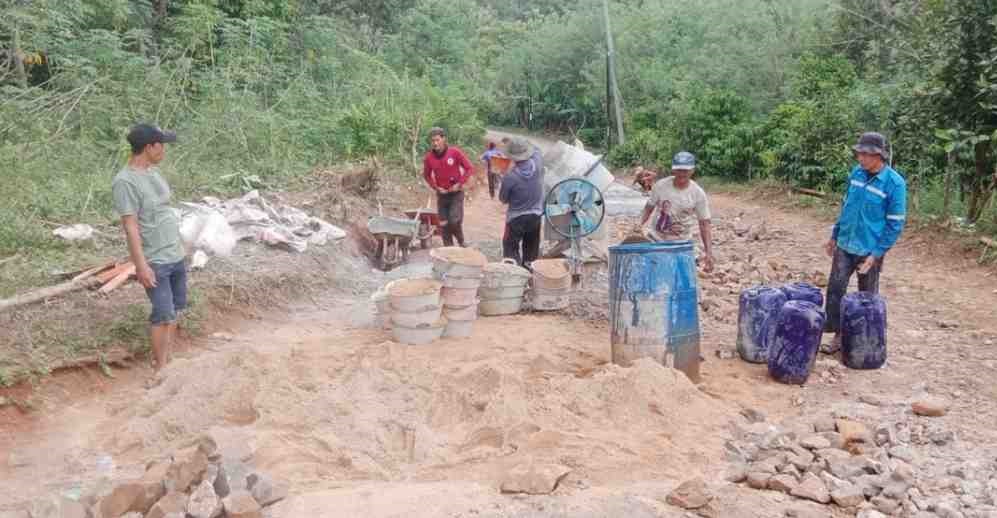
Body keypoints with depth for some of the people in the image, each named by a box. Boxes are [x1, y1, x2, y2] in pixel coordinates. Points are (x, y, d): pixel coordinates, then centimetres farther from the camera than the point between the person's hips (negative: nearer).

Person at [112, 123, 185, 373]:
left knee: (176, 308, 16)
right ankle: (160, 367, 10)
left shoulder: (152, 171, 7)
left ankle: (170, 356, 29)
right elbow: (130, 226, -20)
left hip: (176, 255, 8)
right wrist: (141, 265, -20)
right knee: (163, 315, -2)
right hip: (155, 261, -8)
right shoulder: (125, 182, -19)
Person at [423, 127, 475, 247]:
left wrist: (459, 184, -11)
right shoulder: (429, 157, -4)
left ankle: (461, 243, 14)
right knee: (443, 224, 5)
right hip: (441, 194, 3)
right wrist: (435, 187, -3)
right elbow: (426, 175, 11)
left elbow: (469, 168, -6)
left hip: (456, 193, -3)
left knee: (454, 221, -13)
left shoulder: (455, 152, -12)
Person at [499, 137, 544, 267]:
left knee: (511, 248, 10)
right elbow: (536, 150, 11)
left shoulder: (510, 177, -25)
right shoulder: (538, 162, -15)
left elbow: (503, 199, -7)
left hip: (517, 218, -5)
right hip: (535, 215, 5)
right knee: (531, 247, 22)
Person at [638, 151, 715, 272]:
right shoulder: (661, 185, -9)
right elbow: (649, 208, 4)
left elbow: (704, 224, -9)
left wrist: (708, 252, -15)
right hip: (657, 240, 1)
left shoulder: (698, 194, -11)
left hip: (682, 244, -1)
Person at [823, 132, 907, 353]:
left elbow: (895, 223, -12)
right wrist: (834, 235, 15)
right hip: (844, 245, 5)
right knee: (835, 289, 1)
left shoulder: (894, 183, -15)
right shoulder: (856, 173, 1)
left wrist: (876, 254, -16)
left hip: (869, 250, -5)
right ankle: (838, 335, 12)